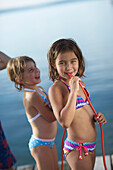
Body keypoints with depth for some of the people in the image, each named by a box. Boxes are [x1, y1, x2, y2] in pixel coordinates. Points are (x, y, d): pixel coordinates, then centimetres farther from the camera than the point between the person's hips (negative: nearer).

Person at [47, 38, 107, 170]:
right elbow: (64, 122, -28)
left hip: (91, 146, 8)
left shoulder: (80, 84, 6)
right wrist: (73, 91, -28)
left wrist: (96, 117, 0)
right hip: (77, 149, -8)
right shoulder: (55, 88, -17)